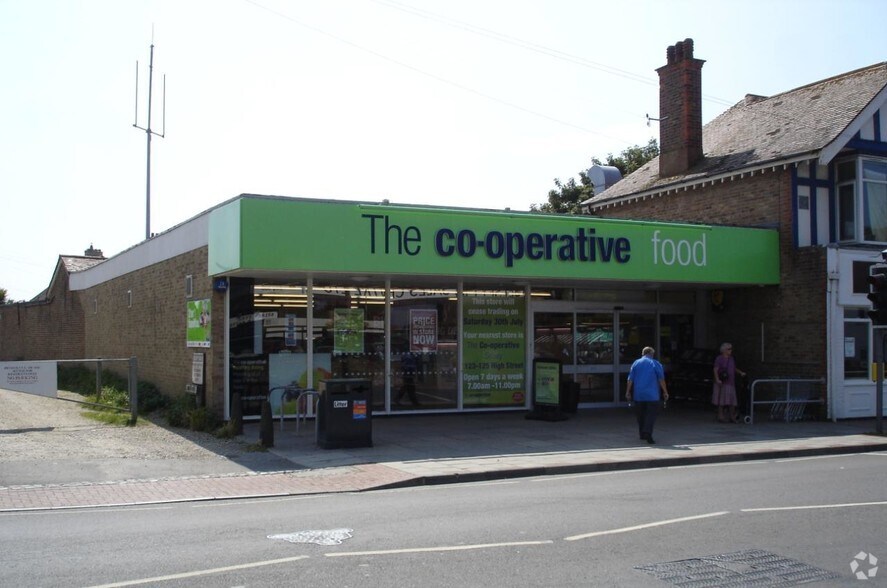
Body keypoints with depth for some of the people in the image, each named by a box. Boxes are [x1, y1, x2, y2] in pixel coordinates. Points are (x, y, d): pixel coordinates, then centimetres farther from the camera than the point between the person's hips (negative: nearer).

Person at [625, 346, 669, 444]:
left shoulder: (636, 363, 6)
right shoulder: (656, 364, -1)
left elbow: (630, 379, 4)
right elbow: (661, 380, -1)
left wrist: (628, 392, 9)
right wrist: (665, 392, 6)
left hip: (638, 395, 3)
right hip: (652, 395, -3)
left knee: (640, 414, 13)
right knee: (651, 414, -4)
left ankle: (642, 434, 20)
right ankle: (648, 433, -21)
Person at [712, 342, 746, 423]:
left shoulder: (731, 359, 13)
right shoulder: (719, 359, -7)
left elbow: (734, 368, 26)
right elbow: (715, 370, -13)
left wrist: (741, 372, 11)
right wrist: (717, 380, -25)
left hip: (730, 383, 6)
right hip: (722, 383, -6)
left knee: (732, 401, 4)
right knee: (722, 401, -4)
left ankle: (732, 417, 9)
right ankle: (721, 417, 0)